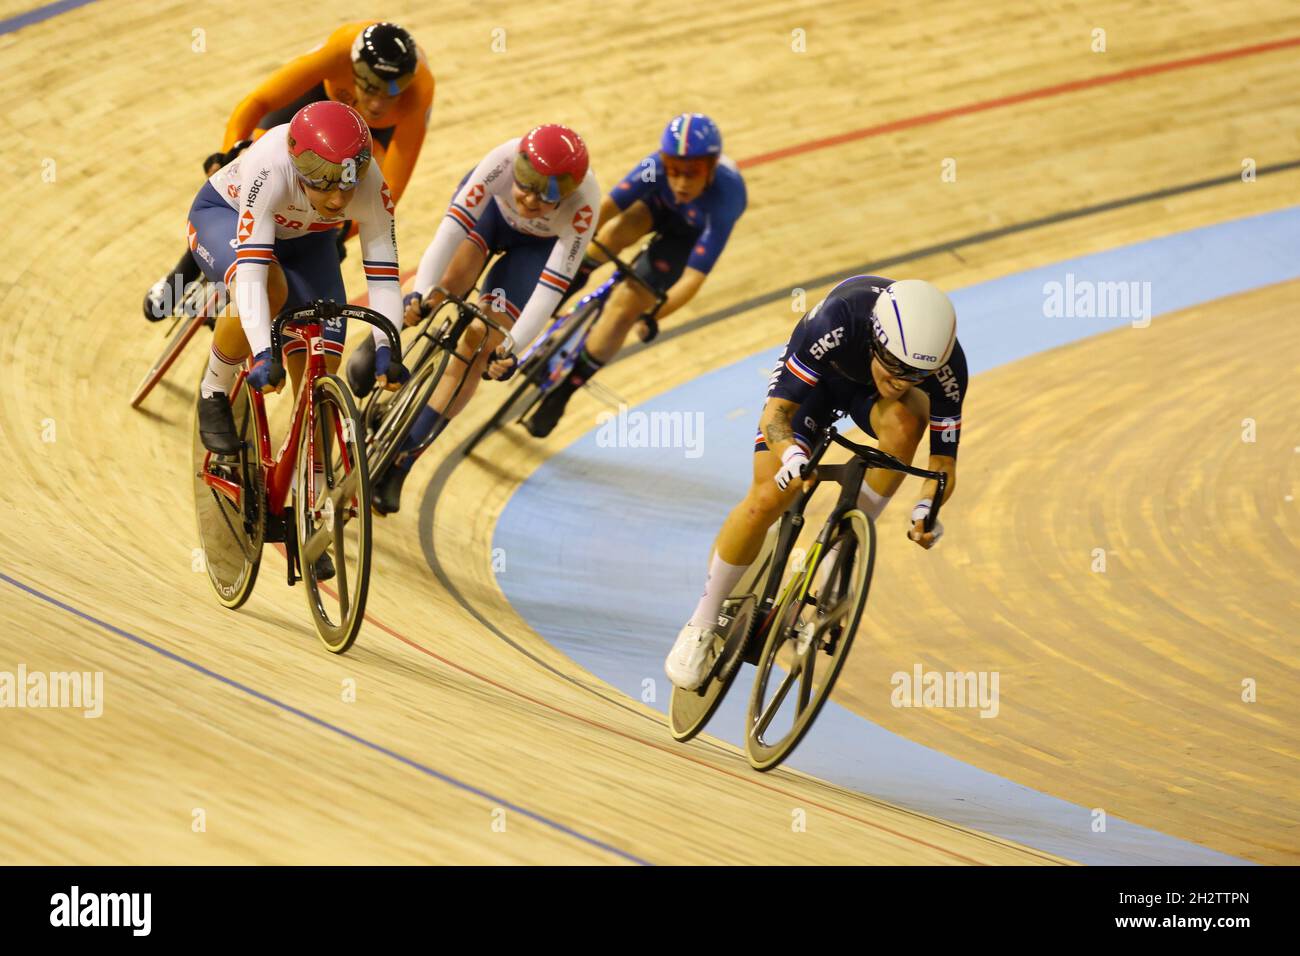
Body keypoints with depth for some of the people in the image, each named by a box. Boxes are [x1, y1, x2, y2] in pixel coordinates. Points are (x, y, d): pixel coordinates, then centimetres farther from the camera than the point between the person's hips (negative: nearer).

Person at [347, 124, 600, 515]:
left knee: (479, 344, -13)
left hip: (540, 245, -1)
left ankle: (401, 458, -6)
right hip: (491, 208, 1)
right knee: (453, 281, -32)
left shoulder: (583, 204, -39)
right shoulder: (504, 160, -39)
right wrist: (420, 292, -50)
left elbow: (552, 286, -37)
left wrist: (512, 347, -44)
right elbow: (455, 223, -41)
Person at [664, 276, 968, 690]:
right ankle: (702, 624, 1)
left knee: (904, 419, -35)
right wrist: (792, 456, -59)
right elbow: (775, 413, -37)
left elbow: (944, 460, -25)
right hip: (815, 378, -1)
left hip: (869, 393, 2)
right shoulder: (836, 323, -42)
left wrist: (927, 508, -46)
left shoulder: (947, 368, -35)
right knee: (767, 498, -18)